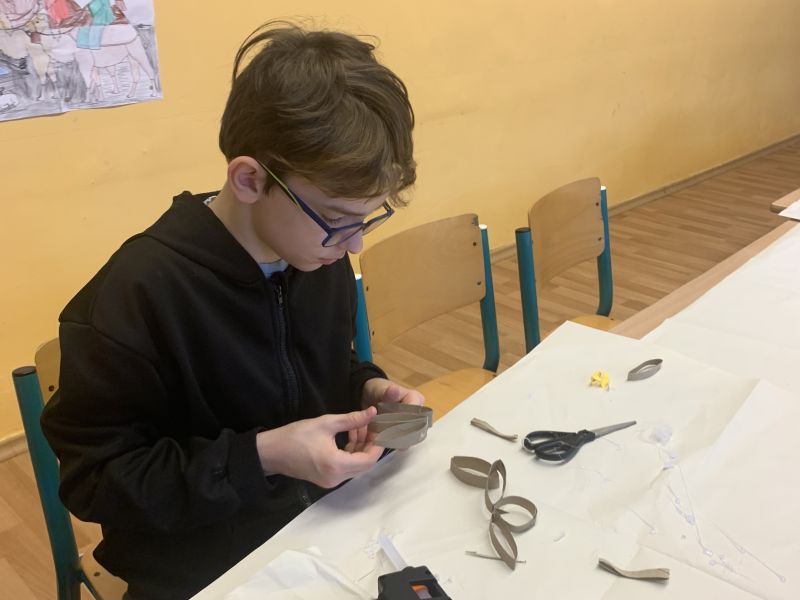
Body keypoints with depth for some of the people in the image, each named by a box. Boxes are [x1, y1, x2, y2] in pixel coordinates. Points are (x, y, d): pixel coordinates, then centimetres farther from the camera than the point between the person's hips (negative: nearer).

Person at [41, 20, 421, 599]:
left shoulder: (320, 253, -5)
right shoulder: (135, 295, -25)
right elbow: (93, 477, -18)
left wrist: (368, 389, -10)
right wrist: (260, 457, -26)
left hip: (327, 516, 5)